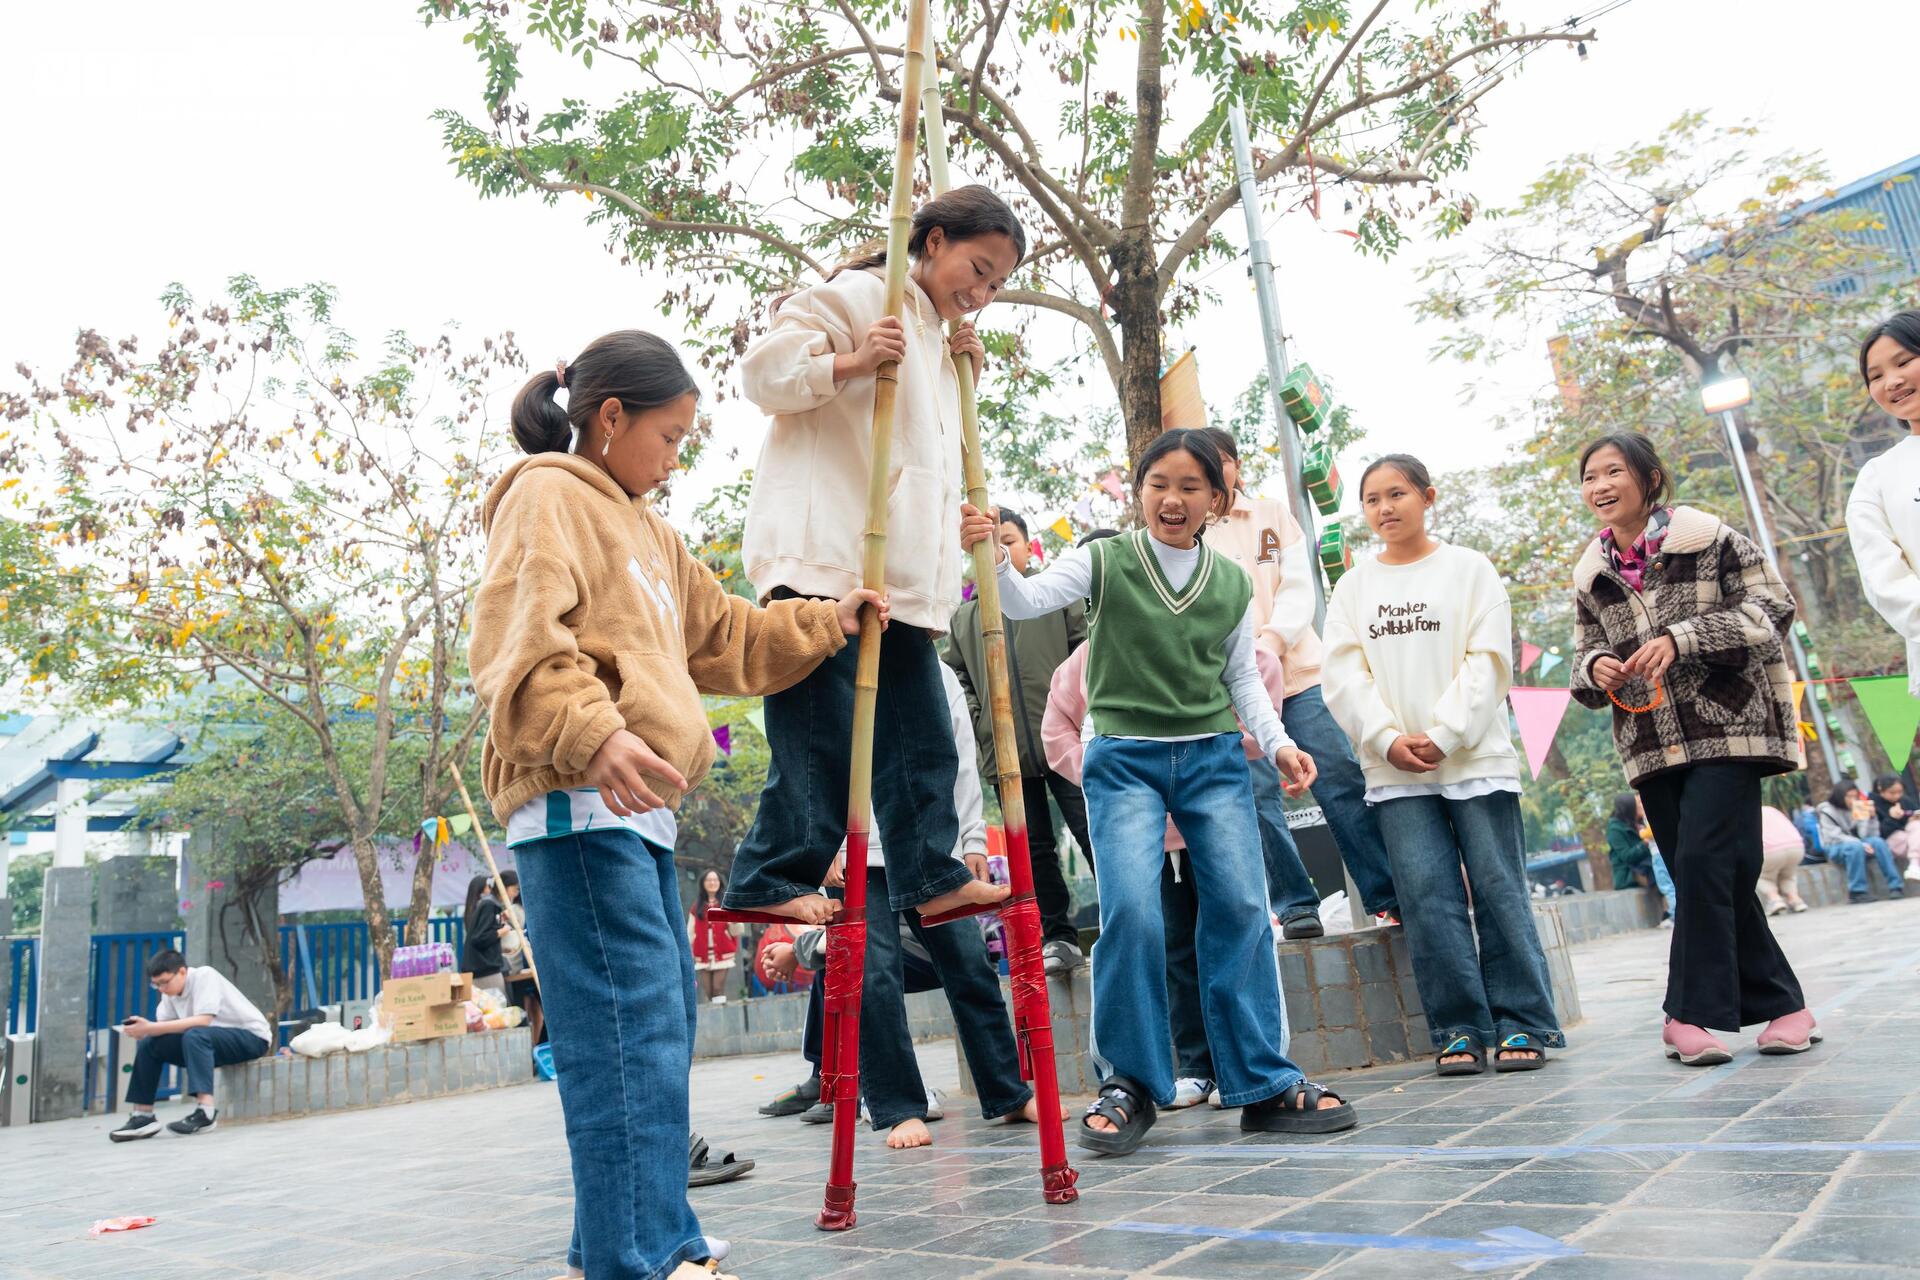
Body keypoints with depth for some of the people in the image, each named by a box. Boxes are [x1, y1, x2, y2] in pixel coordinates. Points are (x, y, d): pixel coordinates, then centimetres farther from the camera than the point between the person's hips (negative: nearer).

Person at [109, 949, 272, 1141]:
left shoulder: (204, 975, -18)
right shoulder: (171, 991, 4)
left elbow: (202, 1021, -28)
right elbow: (163, 1027, 0)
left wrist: (150, 1027, -29)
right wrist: (142, 1029, -22)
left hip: (252, 1037, -8)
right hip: (208, 1041, 8)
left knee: (194, 1035, -34)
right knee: (148, 1043, -4)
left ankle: (205, 1111, -42)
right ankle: (143, 1116, -3)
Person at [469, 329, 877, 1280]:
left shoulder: (647, 532, 27)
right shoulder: (547, 497, -2)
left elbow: (727, 638, 31)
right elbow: (519, 635, -17)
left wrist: (827, 625, 23)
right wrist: (591, 733, -30)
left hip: (638, 812, 10)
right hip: (578, 804, -10)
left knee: (662, 1021, 13)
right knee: (634, 1026, -14)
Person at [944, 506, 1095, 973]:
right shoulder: (963, 618, 14)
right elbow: (957, 678, 18)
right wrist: (970, 718, 3)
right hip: (1005, 755, 3)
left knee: (1096, 838, -2)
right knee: (1034, 851, 8)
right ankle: (1058, 938, 17)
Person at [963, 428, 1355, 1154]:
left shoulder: (1233, 583, 9)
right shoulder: (1103, 562, 0)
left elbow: (1242, 676, 16)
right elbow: (1024, 602, -14)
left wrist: (1277, 741, 2)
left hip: (1215, 758, 3)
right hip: (1125, 760, -3)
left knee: (1242, 910, -1)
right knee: (1132, 912, -15)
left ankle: (1265, 1085, 13)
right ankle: (1128, 1084, 3)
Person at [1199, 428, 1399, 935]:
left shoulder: (1274, 517, 12)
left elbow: (1298, 590, 3)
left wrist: (1273, 639, -16)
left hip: (1298, 671, 1)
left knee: (1344, 782, 0)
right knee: (1259, 795, -4)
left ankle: (1387, 894, 9)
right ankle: (1295, 904, 7)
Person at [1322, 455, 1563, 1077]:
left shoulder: (1469, 568, 6)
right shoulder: (1352, 587, 12)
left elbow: (1488, 660, -3)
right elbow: (1344, 676, 4)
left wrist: (1443, 736, -13)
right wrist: (1388, 739, -10)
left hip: (1476, 758, -2)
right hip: (1394, 771, 2)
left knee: (1499, 888, 0)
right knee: (1428, 897, -1)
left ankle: (1524, 1023, 9)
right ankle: (1459, 1029, 6)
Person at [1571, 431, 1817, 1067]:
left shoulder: (1708, 537, -3)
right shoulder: (1590, 574, 11)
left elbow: (1771, 609, -6)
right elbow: (1585, 656, 17)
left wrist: (1679, 640, -18)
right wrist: (1595, 667, -8)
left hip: (1725, 728, -5)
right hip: (1651, 745, 5)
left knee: (1703, 864, -14)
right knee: (1713, 878, 6)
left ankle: (1694, 1013, -6)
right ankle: (1781, 1004, 18)